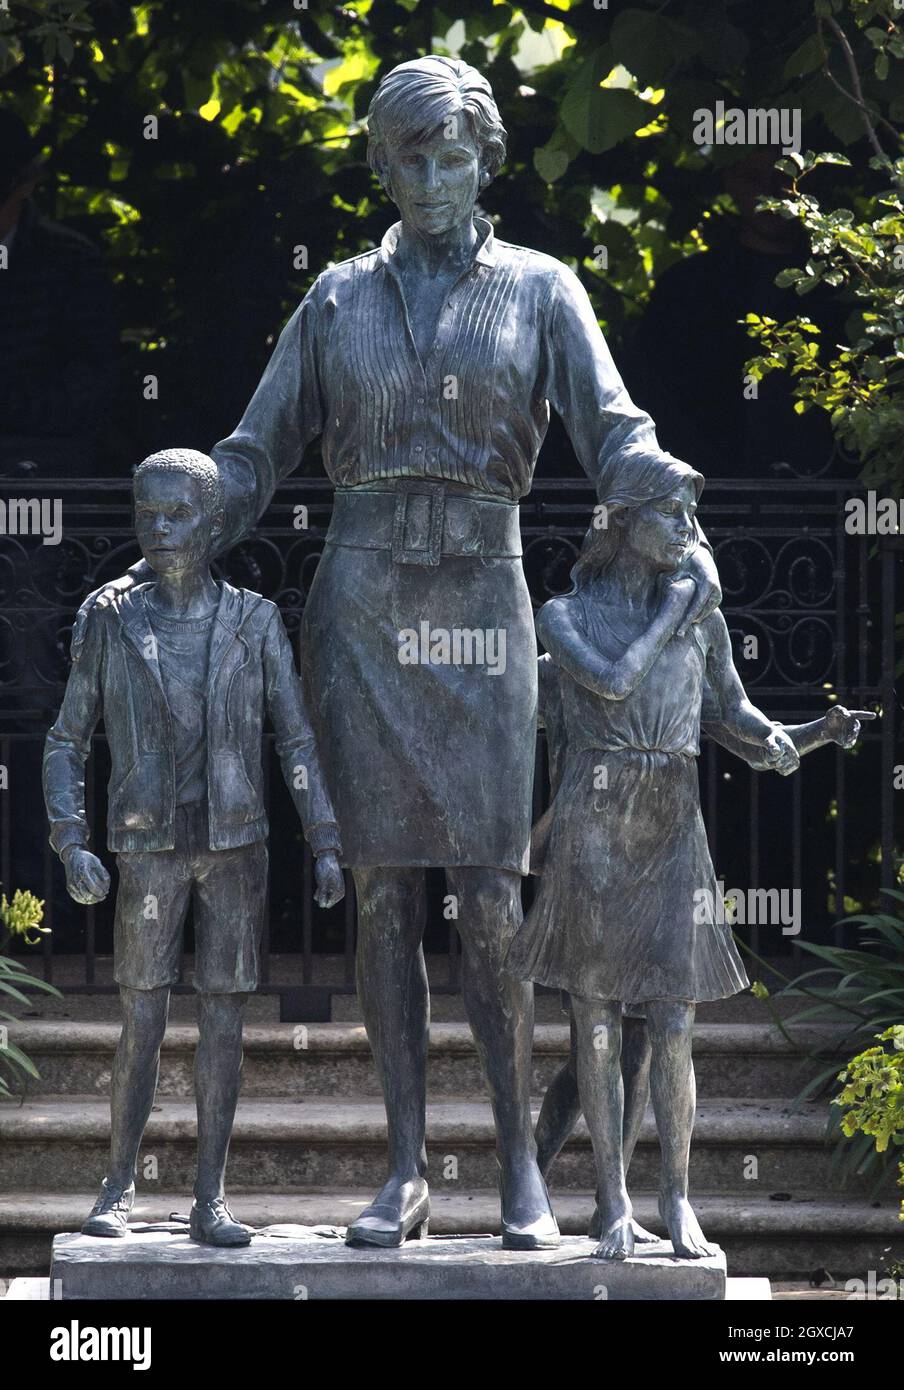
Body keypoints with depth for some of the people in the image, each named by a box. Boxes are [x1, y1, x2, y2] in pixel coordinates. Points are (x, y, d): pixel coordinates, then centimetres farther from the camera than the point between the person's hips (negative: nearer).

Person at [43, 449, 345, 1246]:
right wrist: (72, 845, -9)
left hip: (236, 849, 1)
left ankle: (211, 1201, 5)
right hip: (149, 850, -1)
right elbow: (67, 746, 3)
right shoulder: (110, 626, 0)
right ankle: (119, 1188, 9)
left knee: (224, 1022, 0)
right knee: (143, 1024, -5)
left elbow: (298, 740, 1)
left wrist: (327, 845, -6)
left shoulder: (255, 624, 1)